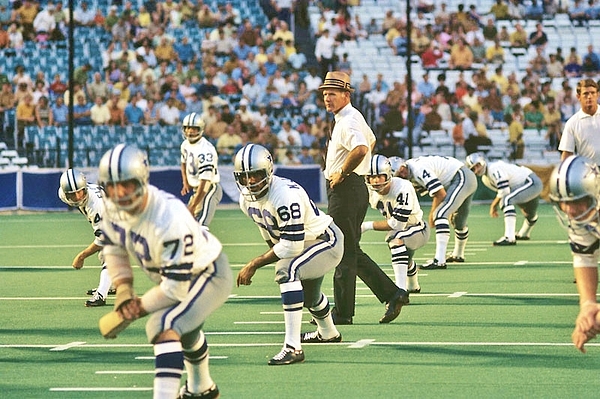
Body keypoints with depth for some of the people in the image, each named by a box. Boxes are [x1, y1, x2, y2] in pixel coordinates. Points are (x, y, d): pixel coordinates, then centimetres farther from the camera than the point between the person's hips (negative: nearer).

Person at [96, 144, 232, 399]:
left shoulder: (170, 221, -42)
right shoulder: (114, 207, -20)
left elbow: (177, 287, -36)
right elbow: (113, 248, 1)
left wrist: (138, 308, -26)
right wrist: (123, 291, -13)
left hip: (208, 277, -9)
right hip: (174, 273, 9)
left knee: (164, 327, -31)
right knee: (185, 330, 34)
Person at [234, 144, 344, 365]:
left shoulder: (286, 195, -36)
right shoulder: (247, 200, -10)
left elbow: (291, 246, -36)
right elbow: (270, 235, 8)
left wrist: (254, 265, -32)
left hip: (327, 241, -10)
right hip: (303, 245, 10)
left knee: (287, 271, -34)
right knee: (308, 295, 32)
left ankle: (293, 347, -36)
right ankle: (327, 333, 66)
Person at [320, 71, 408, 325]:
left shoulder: (348, 121, -16)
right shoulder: (354, 117, 17)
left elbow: (360, 149, -35)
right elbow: (371, 140, 35)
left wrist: (342, 173, -22)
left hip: (345, 188, -11)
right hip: (354, 188, 11)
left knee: (344, 252, -5)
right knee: (351, 250, 13)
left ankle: (342, 313, 0)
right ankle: (392, 294, 11)